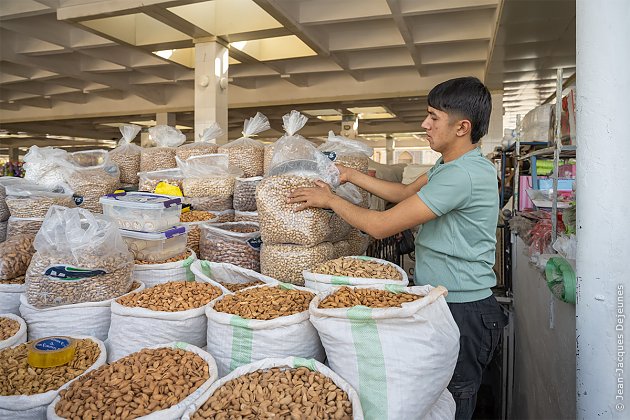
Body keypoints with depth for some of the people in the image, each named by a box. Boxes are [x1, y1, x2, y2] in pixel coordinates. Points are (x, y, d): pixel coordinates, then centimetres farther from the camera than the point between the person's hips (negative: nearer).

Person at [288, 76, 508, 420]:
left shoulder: (463, 175, -25)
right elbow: (405, 193, 14)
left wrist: (329, 199, -10)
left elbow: (381, 226, -24)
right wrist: (350, 175, 10)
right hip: (440, 302, 10)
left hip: (462, 312, -9)